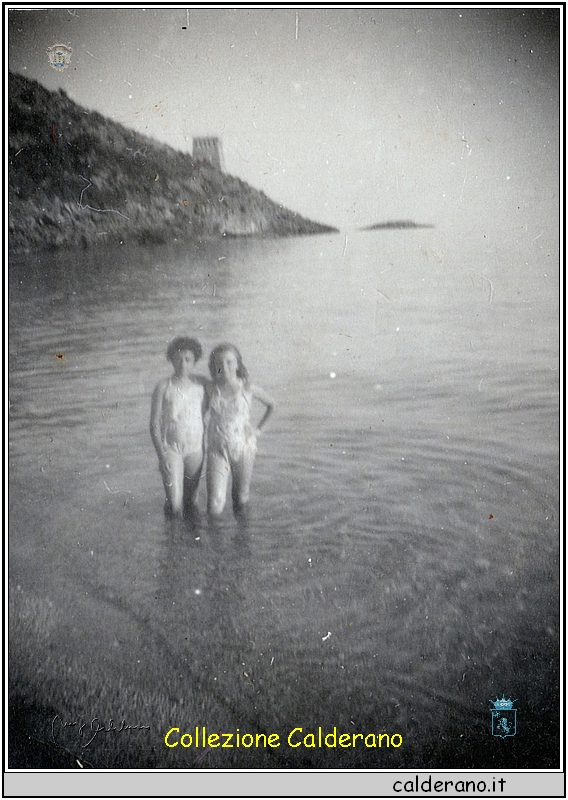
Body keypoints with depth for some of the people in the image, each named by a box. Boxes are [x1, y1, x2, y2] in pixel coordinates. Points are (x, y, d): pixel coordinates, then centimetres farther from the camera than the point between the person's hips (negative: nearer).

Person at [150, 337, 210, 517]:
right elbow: (154, 424, -8)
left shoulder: (202, 384, -4)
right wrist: (161, 455, -13)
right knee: (175, 508, -5)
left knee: (190, 503, 12)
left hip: (195, 448, 3)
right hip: (171, 448, -3)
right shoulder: (164, 387, -11)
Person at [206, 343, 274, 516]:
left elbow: (270, 405, 13)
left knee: (241, 500, 9)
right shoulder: (210, 389, -3)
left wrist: (259, 429, 10)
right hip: (217, 450, 0)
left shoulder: (248, 389, -4)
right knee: (215, 503, -11)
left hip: (243, 449, 0)